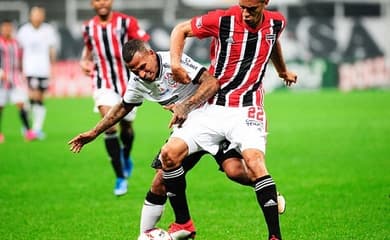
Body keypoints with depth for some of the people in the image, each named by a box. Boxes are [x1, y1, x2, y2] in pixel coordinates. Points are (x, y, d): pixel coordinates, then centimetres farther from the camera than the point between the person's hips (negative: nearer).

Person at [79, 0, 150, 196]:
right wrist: (84, 61, 5)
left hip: (127, 83, -1)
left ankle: (126, 158, 50)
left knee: (126, 127, 14)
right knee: (109, 126, -19)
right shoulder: (88, 27, 4)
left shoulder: (126, 22, -7)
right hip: (103, 83, 1)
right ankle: (120, 177, -15)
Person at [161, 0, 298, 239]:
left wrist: (283, 71, 43)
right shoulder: (222, 20, -9)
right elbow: (180, 29, 4)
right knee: (170, 153, -12)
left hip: (247, 110, -1)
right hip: (212, 108, 1)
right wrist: (175, 63, -10)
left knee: (255, 161, -26)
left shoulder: (276, 23, 1)